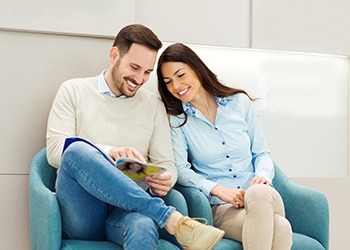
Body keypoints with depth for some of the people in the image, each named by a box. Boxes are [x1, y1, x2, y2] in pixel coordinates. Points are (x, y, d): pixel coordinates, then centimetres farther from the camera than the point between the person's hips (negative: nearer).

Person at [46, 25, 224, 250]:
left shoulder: (154, 105, 19)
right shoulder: (74, 91, 12)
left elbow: (166, 164, 14)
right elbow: (55, 150, 0)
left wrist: (166, 180, -12)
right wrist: (109, 153, -17)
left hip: (128, 208, -1)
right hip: (82, 212, 1)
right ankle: (173, 219, -34)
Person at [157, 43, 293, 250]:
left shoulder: (239, 102, 10)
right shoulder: (176, 120, 6)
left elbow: (261, 153, 13)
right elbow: (181, 170, -5)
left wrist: (263, 175, -10)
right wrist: (217, 190, -21)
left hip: (260, 196, 3)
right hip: (219, 207, -3)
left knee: (259, 192, -39)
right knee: (278, 227, -36)